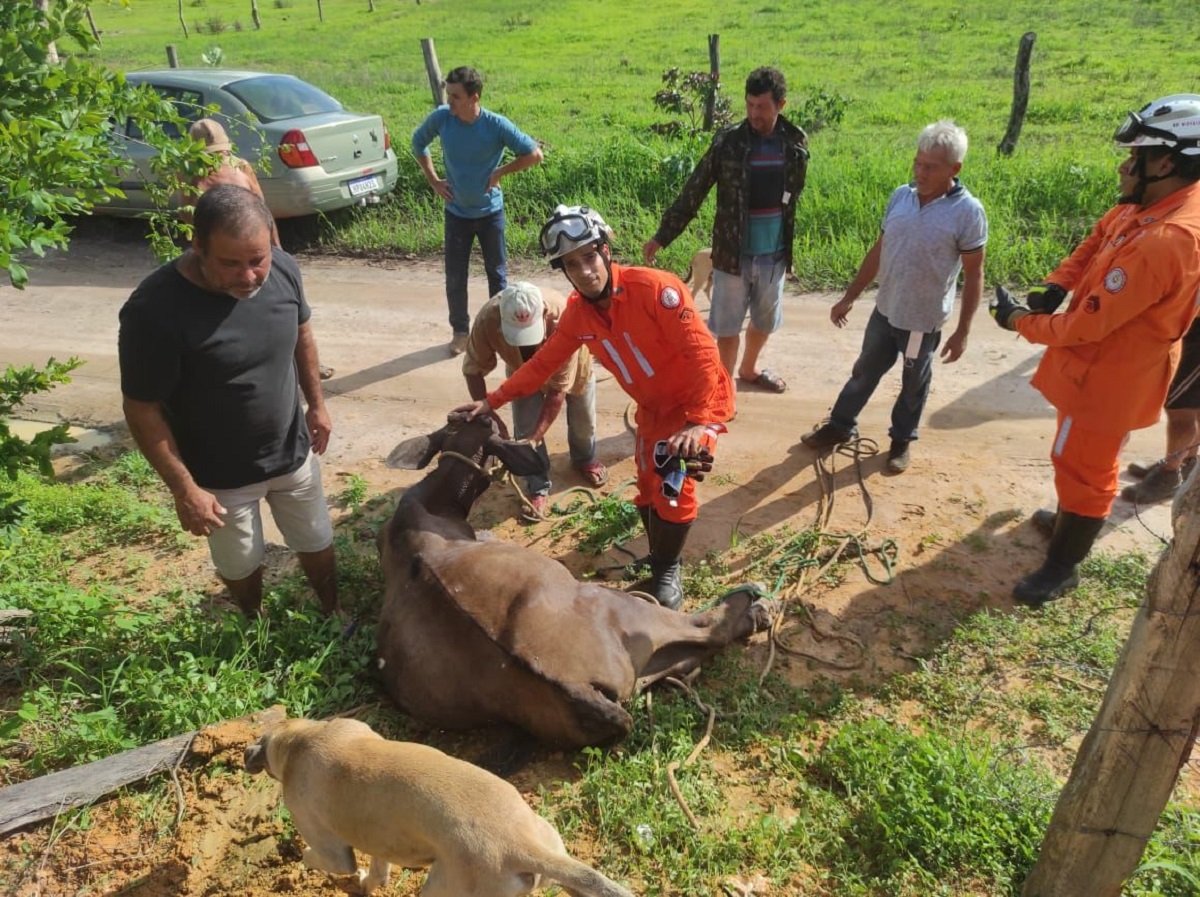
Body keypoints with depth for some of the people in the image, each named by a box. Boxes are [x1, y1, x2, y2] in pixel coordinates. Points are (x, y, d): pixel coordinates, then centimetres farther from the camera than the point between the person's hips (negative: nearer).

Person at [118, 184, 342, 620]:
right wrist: (184, 488, -18)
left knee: (317, 544, 22)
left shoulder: (282, 268, -16)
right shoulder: (154, 310, -30)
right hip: (220, 476, -3)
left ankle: (333, 614, 50)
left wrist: (316, 403, 10)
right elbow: (143, 412, -20)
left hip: (292, 452, 4)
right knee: (241, 565, 21)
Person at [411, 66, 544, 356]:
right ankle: (460, 331, 23)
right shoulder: (441, 118, -12)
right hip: (456, 212, 2)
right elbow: (418, 143, 8)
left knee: (497, 273, 10)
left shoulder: (496, 125, -20)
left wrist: (500, 172, -14)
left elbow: (534, 154, -14)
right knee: (455, 277, 6)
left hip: (490, 212, -2)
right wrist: (433, 180, 2)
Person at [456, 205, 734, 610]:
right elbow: (544, 361, 3)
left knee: (674, 483, -18)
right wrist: (493, 400, -2)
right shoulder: (577, 311, -7)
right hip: (654, 408, 7)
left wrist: (698, 422, -34)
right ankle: (659, 563, 34)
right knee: (648, 488, 12)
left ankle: (667, 572, 4)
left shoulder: (654, 288, -28)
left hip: (699, 401, -6)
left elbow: (702, 352, -29)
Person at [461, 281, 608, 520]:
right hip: (524, 370, 1)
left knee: (583, 421, 16)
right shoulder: (487, 319, -41)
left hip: (571, 364, -1)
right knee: (525, 429, -5)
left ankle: (586, 459, 48)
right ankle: (538, 488, 17)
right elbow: (473, 369, -24)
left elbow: (558, 390, -40)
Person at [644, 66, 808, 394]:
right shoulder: (728, 142, -11)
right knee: (727, 325, 6)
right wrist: (662, 236, -13)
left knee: (765, 321, 20)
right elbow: (693, 192, -9)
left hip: (774, 254, 3)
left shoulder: (796, 142, -3)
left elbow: (794, 196, 10)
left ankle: (748, 369, 45)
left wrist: (789, 244, 12)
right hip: (733, 252, -3)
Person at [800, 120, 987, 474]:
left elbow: (973, 275, -12)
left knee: (914, 385, 16)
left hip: (924, 321, -4)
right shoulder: (901, 196, -4)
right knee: (864, 372, 20)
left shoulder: (967, 212, -17)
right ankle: (840, 426, 38)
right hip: (884, 310, 4)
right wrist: (850, 296, 9)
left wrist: (962, 332, -12)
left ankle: (902, 440, 36)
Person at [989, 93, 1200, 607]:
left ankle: (1062, 567, 24)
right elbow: (1097, 241, 13)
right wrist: (1055, 286, -4)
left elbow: (1088, 325, -29)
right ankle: (1069, 520, 50)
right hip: (1102, 365, 9)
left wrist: (1020, 322, -14)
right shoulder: (1150, 204, -4)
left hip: (1110, 377, -9)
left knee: (1084, 466, 6)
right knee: (1081, 458, 27)